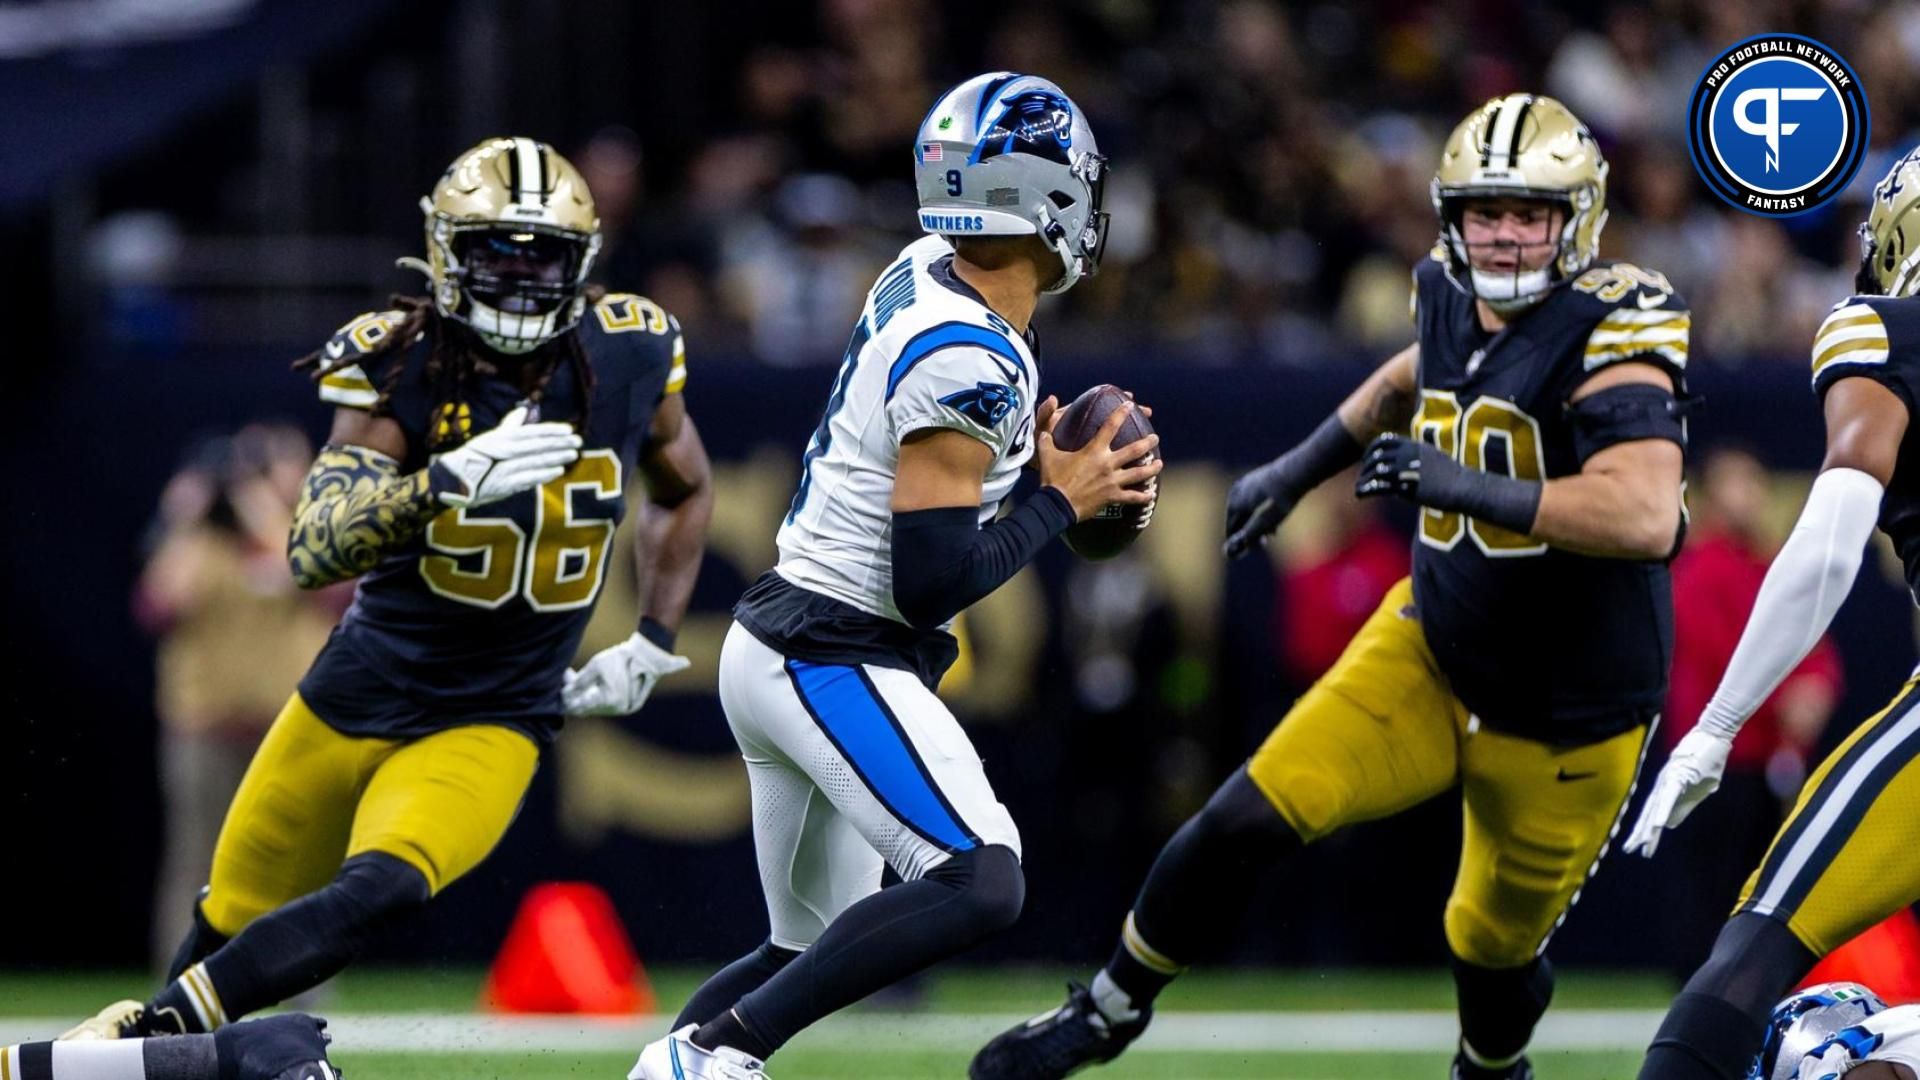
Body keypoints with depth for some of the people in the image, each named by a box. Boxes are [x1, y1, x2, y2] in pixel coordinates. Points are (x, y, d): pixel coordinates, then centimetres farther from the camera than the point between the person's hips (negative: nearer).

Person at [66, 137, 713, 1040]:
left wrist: (653, 646, 9)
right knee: (233, 923, 12)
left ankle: (143, 1035, -26)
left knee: (377, 893, -29)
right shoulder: (401, 367, -15)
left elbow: (684, 491, 16)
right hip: (360, 694, 0)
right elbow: (314, 551, -27)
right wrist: (449, 481, -42)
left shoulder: (629, 357, -7)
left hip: (489, 726, 0)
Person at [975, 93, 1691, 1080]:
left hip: (1564, 720, -5)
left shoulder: (1608, 333, -25)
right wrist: (1299, 471, 24)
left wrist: (1470, 487, -43)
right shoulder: (1454, 297, -3)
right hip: (1432, 650, 5)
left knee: (1496, 946, 14)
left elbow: (1646, 517, -38)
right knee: (1248, 820, -10)